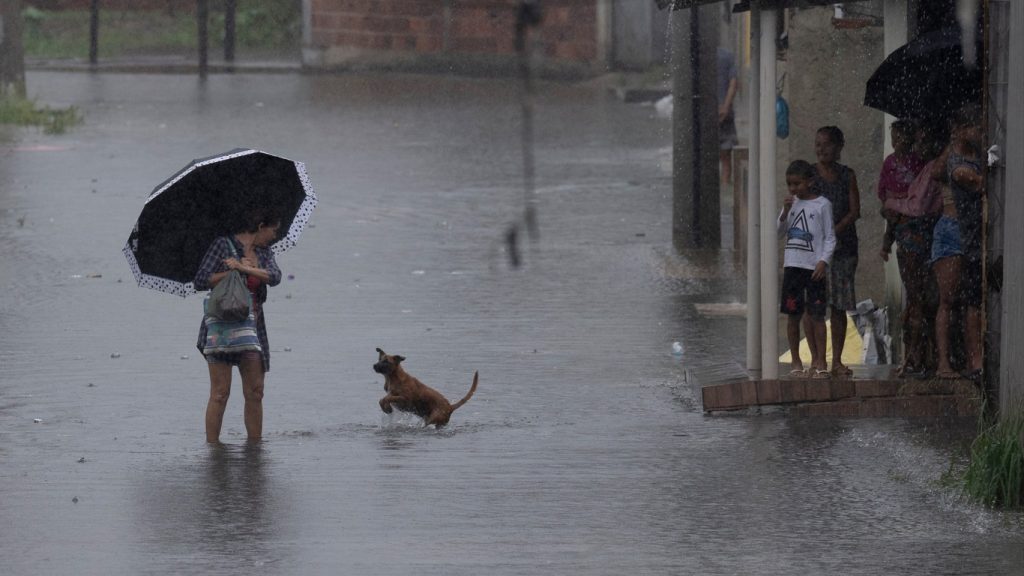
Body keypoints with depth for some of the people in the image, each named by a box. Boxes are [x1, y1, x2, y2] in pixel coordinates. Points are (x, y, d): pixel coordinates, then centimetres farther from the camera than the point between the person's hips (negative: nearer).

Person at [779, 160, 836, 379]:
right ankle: (796, 362, 10)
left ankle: (820, 362, -3)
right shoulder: (792, 203, 11)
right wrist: (785, 212, -5)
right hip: (792, 264, 4)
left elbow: (830, 238, -3)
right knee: (792, 314, 4)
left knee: (816, 315, -5)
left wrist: (823, 261, -15)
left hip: (814, 266, -4)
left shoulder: (822, 205, -2)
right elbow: (779, 232, 10)